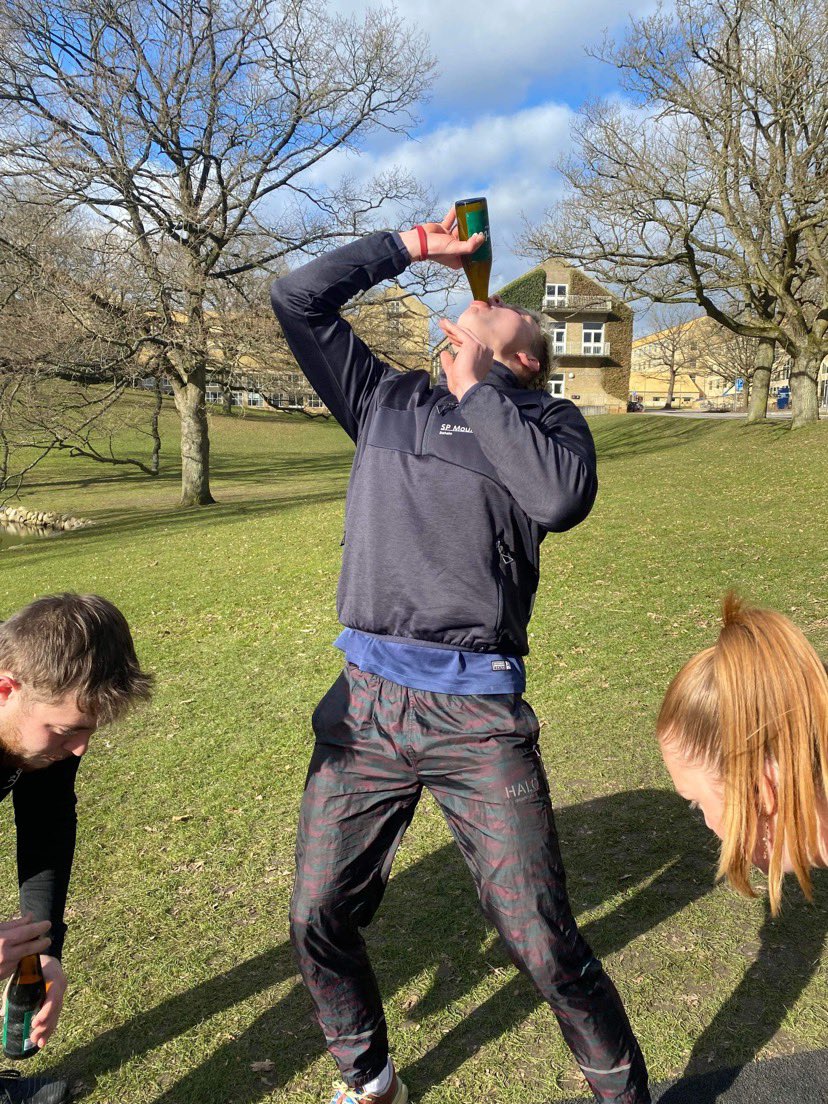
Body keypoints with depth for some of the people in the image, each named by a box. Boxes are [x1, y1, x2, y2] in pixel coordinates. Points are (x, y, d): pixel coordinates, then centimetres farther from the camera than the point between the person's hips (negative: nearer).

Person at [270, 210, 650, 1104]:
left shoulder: (544, 419, 7)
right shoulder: (387, 400, 17)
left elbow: (563, 497, -15)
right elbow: (296, 300, 18)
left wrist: (474, 385, -5)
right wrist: (409, 246, 18)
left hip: (477, 714, -4)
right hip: (363, 702, 4)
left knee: (545, 948, 0)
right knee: (319, 923, 13)